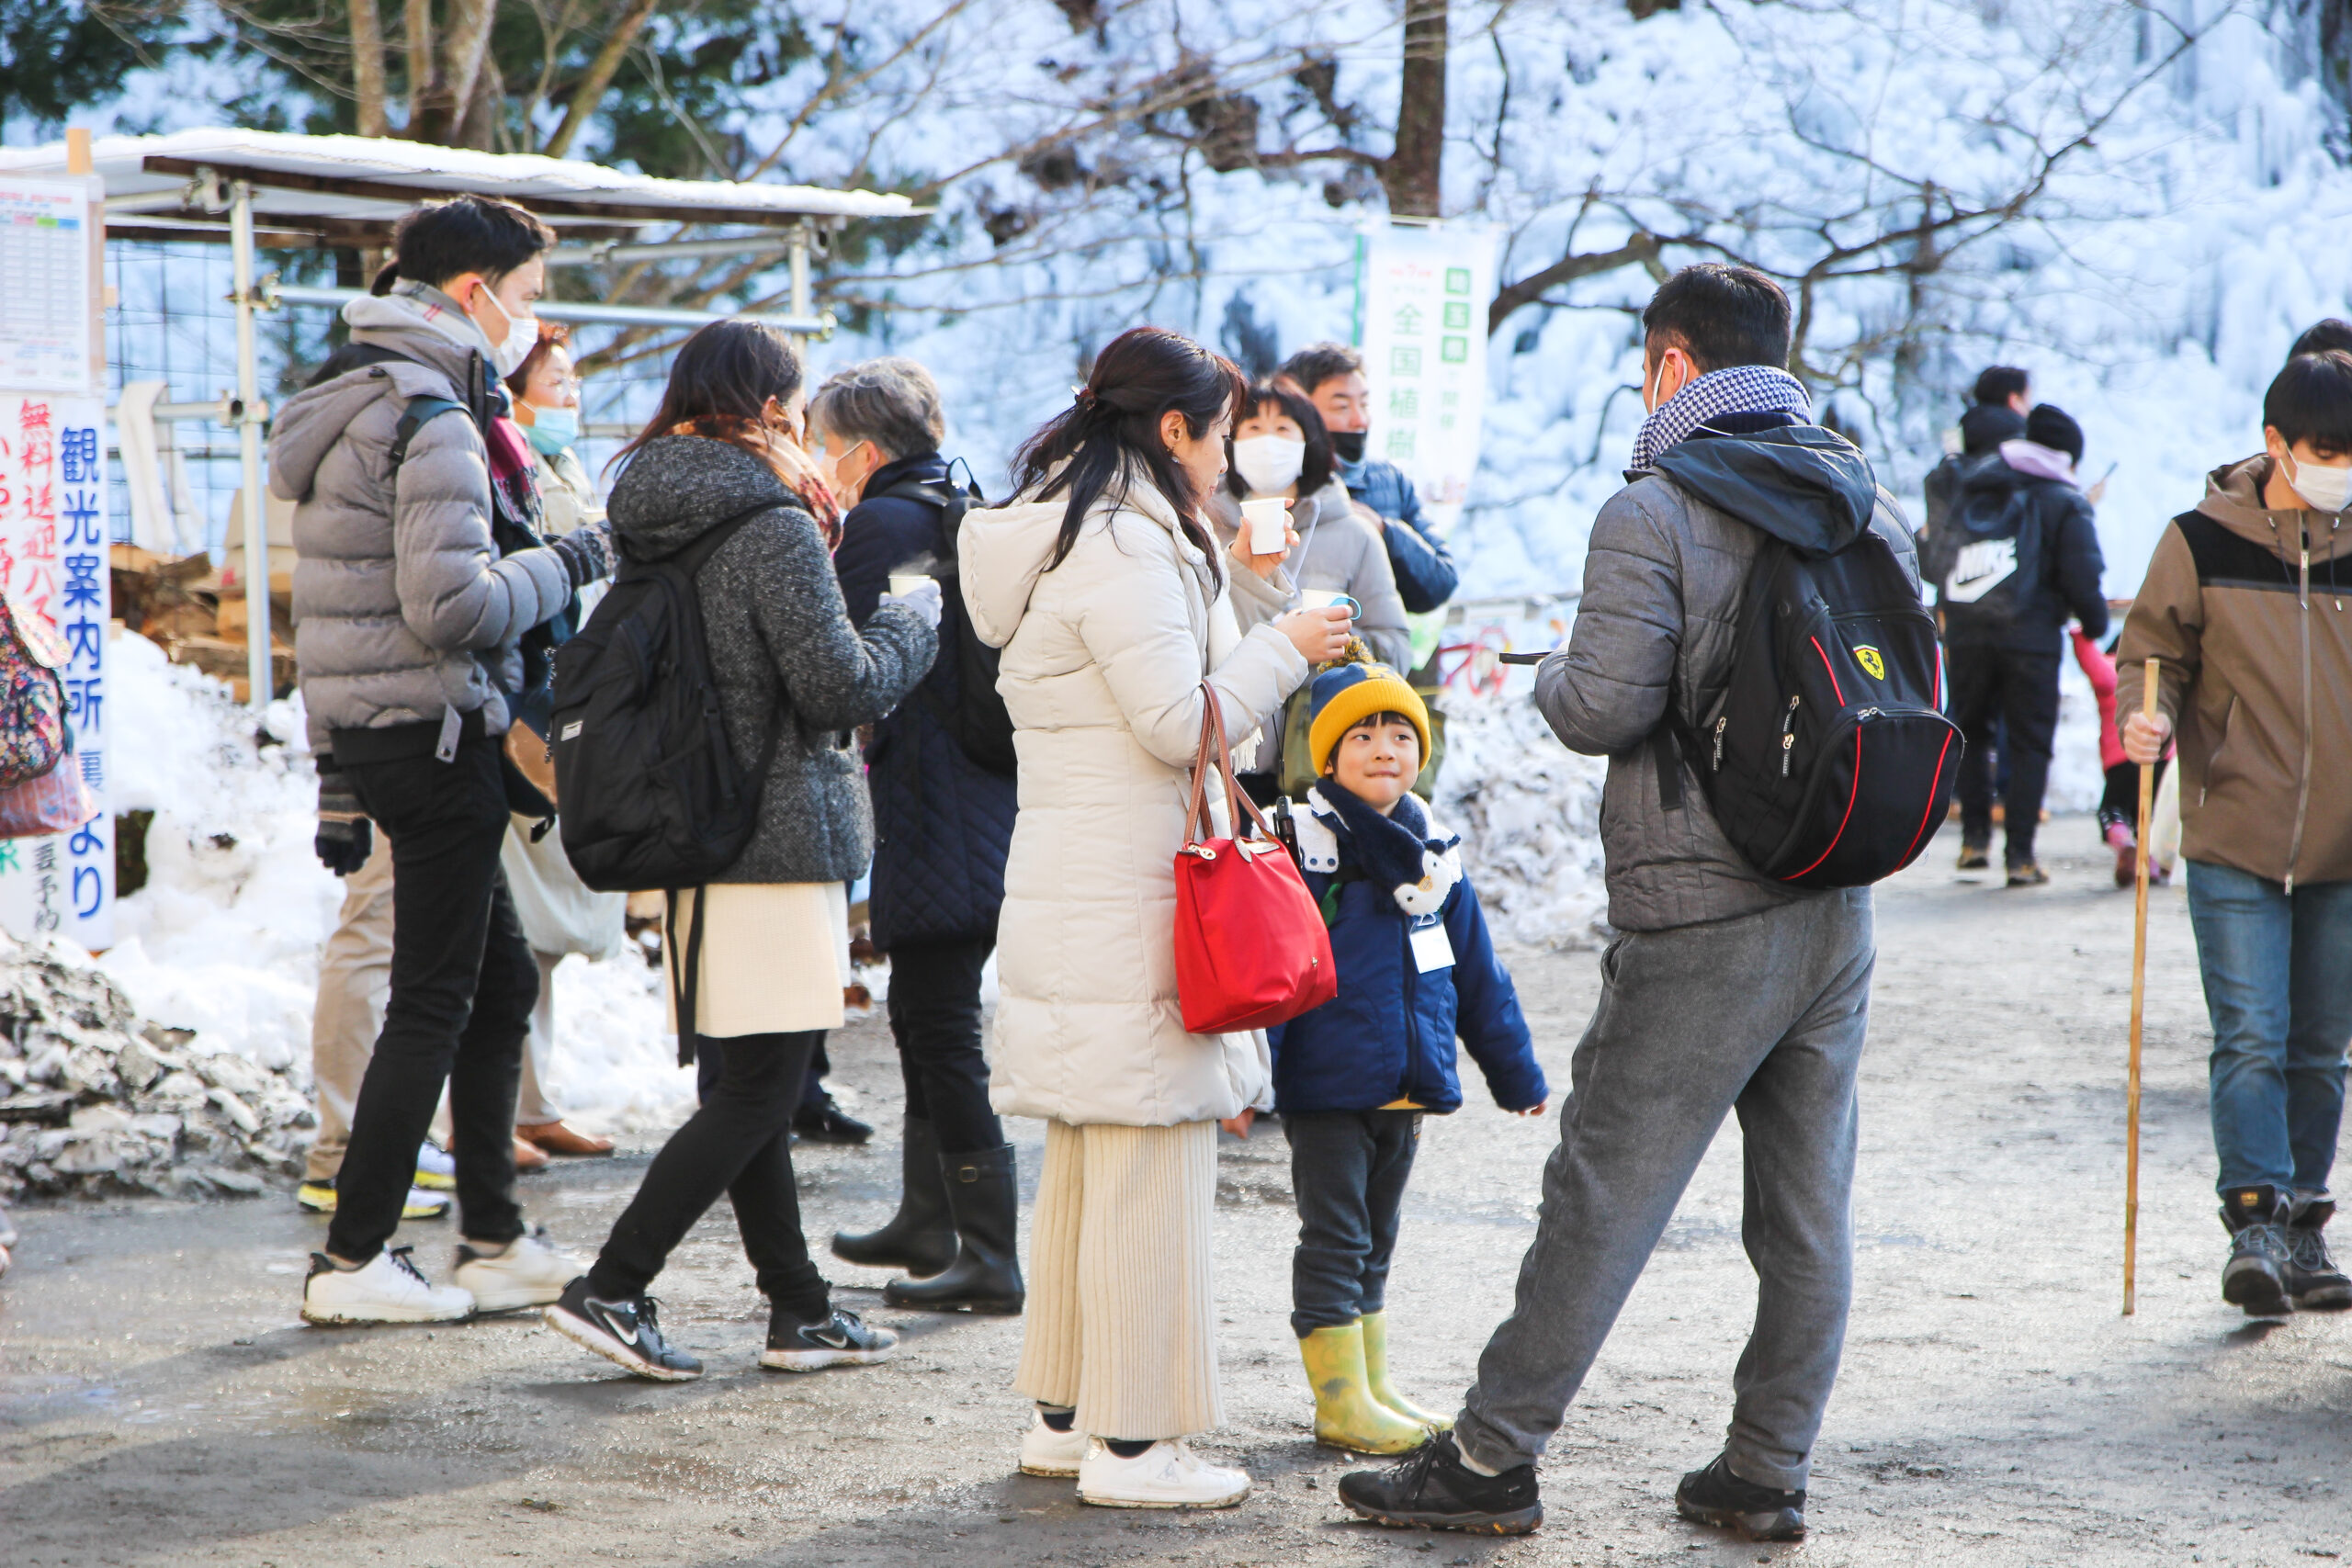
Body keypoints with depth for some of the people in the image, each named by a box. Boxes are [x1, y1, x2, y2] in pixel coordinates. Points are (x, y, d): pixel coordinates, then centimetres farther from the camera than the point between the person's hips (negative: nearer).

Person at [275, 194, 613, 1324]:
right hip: (433, 734, -10)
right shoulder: (432, 423, -15)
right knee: (433, 1002, -3)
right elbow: (451, 606, -25)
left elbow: (342, 615, 19)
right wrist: (567, 565, -9)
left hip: (371, 738, 10)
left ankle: (492, 1242, 20)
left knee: (499, 981, 15)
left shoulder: (360, 408, 17)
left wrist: (340, 789, 21)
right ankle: (351, 1261, 1)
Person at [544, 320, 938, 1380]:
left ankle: (800, 1309, 19)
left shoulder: (646, 519, 9)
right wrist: (915, 620, 3)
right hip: (775, 837, -9)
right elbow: (843, 686, -16)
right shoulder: (771, 526, -15)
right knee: (760, 1088, -4)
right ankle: (610, 1289, -9)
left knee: (748, 1082, 13)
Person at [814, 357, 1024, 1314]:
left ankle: (991, 1257, -7)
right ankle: (929, 1221, 30)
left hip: (932, 825, -9)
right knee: (922, 1011, 20)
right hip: (992, 803, 9)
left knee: (940, 1027, -6)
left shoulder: (878, 527, -12)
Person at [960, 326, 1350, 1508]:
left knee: (1084, 1161, 15)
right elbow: (1179, 723, -19)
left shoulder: (1074, 534, 17)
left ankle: (1064, 1416, 22)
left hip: (1069, 897, 11)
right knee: (1149, 1159, -6)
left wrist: (1247, 585, 18)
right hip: (1128, 906, -11)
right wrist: (1284, 649, -6)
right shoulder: (1123, 545, -15)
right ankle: (1130, 1445, -3)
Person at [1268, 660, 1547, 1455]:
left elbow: (1477, 971, 18)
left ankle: (1375, 1389, 24)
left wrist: (1515, 1069, 23)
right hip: (1326, 1090, -6)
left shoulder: (1433, 856, 10)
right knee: (1334, 1241, -1)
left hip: (1408, 1086, 6)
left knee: (1373, 1243, 16)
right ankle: (1340, 1402, 5)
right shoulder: (1301, 849, -11)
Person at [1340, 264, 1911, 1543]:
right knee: (1807, 1208, 10)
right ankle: (1767, 1473, 15)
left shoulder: (1653, 515, -12)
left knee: (1600, 1194, -1)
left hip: (1699, 925, -6)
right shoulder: (1869, 506, 9)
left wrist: (1555, 672, 4)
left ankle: (1491, 1458, 5)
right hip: (1836, 909, 6)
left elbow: (1604, 710, -17)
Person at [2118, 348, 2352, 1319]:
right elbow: (2153, 653, 4)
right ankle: (2257, 1222, -11)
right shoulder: (2203, 542, -3)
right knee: (2251, 1041, -11)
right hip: (2236, 844, -3)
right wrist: (2148, 719, -15)